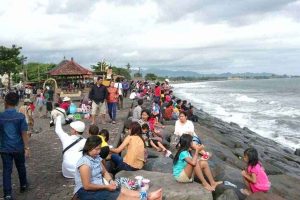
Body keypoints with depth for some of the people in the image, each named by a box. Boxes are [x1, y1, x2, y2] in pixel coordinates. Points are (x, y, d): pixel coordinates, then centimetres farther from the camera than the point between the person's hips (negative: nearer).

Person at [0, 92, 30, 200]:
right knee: (21, 167, 19)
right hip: (18, 148, 0)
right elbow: (24, 133, -12)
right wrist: (27, 148, -8)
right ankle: (23, 185, 38)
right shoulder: (20, 116, -12)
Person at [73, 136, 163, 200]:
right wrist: (106, 186, -17)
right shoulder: (85, 163, -23)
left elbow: (104, 172, 14)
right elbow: (87, 186, -23)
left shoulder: (96, 158, 4)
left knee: (123, 191, -10)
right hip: (86, 192, -8)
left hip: (98, 187, 8)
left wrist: (110, 181, -8)